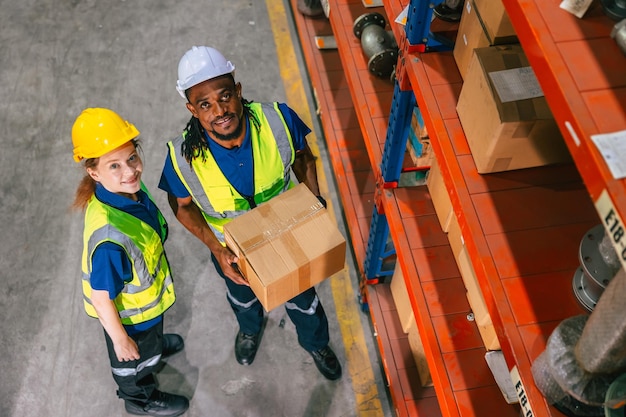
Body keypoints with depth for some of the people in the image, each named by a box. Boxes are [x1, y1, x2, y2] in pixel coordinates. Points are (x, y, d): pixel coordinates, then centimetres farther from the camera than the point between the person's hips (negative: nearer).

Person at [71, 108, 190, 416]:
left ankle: (154, 345, 72)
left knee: (151, 331, 39)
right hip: (127, 312, -6)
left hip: (146, 292, 6)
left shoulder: (128, 189, -22)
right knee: (136, 359, 26)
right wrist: (121, 340, -18)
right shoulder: (110, 236, -47)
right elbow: (101, 298, -33)